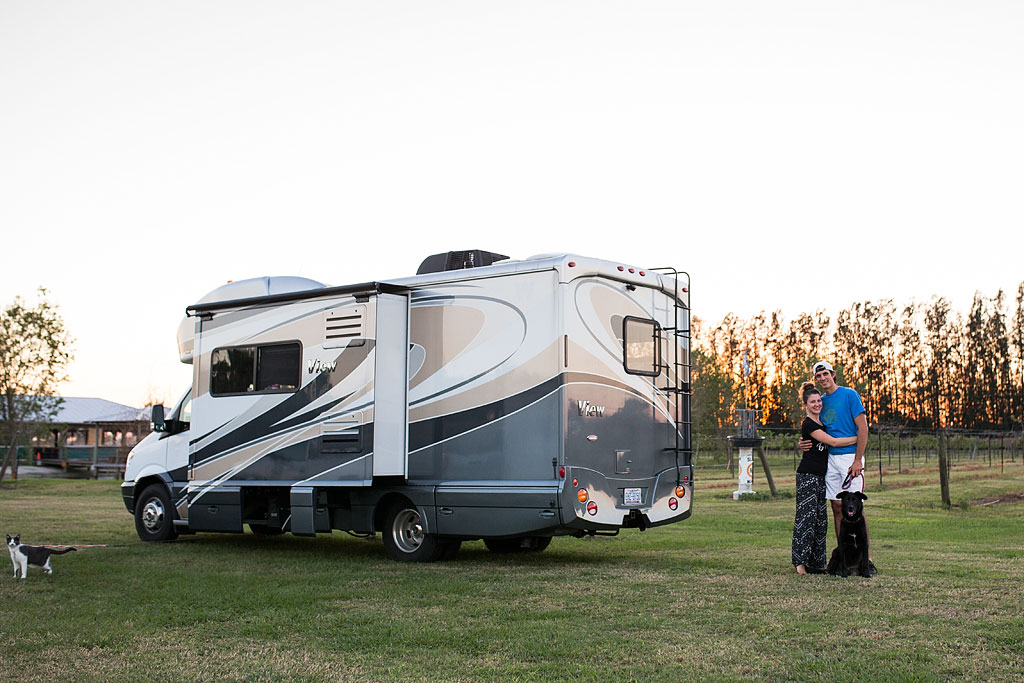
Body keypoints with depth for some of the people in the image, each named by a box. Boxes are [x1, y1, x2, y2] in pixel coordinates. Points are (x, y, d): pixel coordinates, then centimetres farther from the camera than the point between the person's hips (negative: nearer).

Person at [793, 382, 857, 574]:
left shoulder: (822, 420, 15)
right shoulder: (808, 425, -12)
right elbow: (833, 442, -15)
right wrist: (858, 438, -9)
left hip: (820, 476, 9)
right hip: (807, 475, -9)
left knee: (820, 519, 7)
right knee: (806, 516, -11)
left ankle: (815, 562, 10)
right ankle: (800, 561, -10)